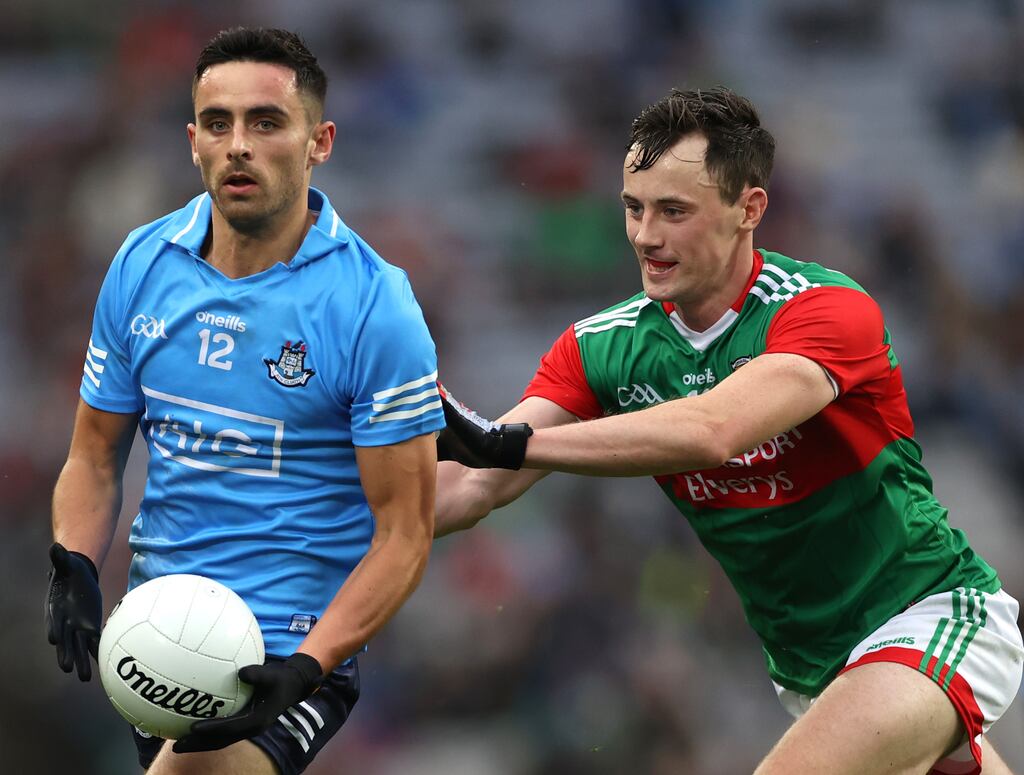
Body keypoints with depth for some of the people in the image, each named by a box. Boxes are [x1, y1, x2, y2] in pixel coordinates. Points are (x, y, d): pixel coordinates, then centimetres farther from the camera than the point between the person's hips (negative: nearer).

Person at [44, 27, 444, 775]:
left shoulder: (375, 307, -13)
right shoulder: (142, 266, 2)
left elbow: (405, 531, -11)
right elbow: (97, 455, 12)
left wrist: (307, 667, -23)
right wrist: (74, 566, -8)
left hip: (289, 658, -6)